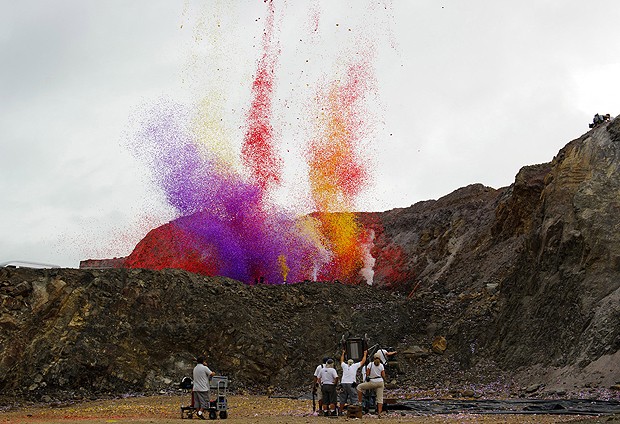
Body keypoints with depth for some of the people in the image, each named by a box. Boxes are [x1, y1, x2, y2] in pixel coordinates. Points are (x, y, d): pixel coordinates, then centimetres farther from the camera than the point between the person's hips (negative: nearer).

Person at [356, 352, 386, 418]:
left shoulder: (370, 364, -1)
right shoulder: (381, 365, 4)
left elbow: (367, 374, -4)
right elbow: (383, 376, 1)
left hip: (372, 382, -3)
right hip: (380, 382, 3)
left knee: (359, 387, 13)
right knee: (380, 398, 5)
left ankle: (359, 402, 6)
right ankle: (379, 413, -4)